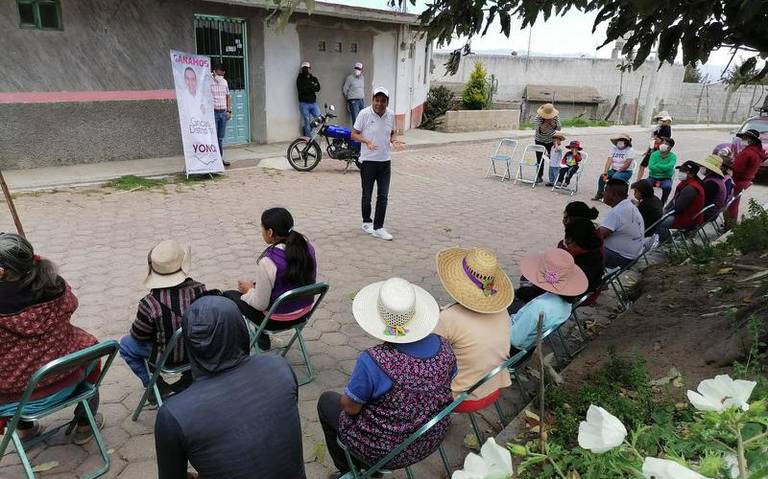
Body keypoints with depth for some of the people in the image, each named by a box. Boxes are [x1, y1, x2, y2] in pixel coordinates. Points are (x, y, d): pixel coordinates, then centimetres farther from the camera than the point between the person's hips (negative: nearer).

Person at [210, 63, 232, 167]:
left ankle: (221, 158, 16)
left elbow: (228, 96, 19)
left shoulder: (225, 82, 13)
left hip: (223, 112, 6)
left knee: (221, 138, 10)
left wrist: (229, 110, 11)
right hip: (213, 112, -6)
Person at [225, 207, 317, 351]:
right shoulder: (308, 248, -10)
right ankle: (263, 341, 39)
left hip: (278, 320, -6)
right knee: (255, 290, 31)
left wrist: (248, 289, 1)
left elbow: (260, 304, -21)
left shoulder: (268, 262, -29)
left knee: (228, 295, 16)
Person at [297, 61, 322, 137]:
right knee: (307, 122, -2)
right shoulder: (300, 79, 2)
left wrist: (307, 88, -13)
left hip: (313, 102, 4)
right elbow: (301, 90, -14)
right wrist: (312, 87, -8)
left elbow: (318, 88, -4)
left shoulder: (314, 78, 13)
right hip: (304, 103, -4)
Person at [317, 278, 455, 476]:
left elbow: (351, 407, -18)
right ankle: (370, 468, 42)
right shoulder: (444, 347, -16)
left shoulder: (372, 361, -33)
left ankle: (349, 471, 37)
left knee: (327, 400, 21)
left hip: (384, 452, -5)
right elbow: (445, 392, 2)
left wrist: (347, 398, 4)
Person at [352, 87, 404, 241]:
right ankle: (367, 222, 31)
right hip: (368, 161, -3)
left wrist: (395, 141, -5)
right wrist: (367, 141, -24)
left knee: (383, 196, 1)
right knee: (367, 195, 10)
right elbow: (354, 134, -6)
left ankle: (378, 228, 8)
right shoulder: (364, 113, -9)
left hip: (385, 161, 4)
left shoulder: (391, 115, 3)